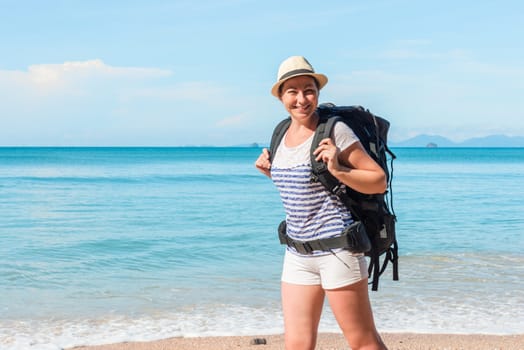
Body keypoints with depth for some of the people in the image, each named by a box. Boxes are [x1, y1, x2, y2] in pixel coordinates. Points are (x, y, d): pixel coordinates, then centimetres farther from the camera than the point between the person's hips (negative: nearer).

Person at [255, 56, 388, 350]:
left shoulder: (335, 131, -10)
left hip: (337, 247, -7)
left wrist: (338, 169, -23)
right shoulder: (283, 134, 10)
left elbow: (379, 181, -9)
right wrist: (270, 172, 8)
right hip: (298, 254, 7)